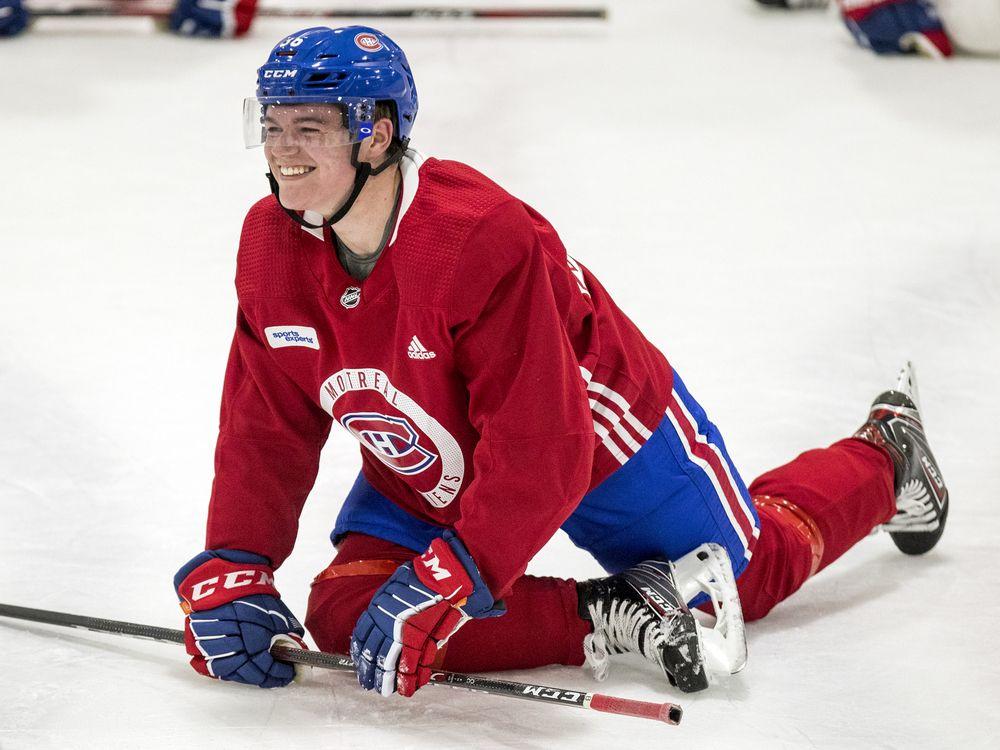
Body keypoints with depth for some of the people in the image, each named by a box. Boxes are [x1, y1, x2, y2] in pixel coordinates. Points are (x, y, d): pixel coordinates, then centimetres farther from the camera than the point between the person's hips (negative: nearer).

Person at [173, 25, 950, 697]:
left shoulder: (485, 239, -39)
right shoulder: (271, 245, -18)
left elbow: (541, 452, -38)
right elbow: (267, 426, -9)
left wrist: (441, 586, -44)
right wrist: (230, 576, -20)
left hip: (605, 434, -6)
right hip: (429, 474, 6)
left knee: (745, 576, 15)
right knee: (343, 616, -17)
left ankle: (885, 455, 41)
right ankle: (607, 618, -13)